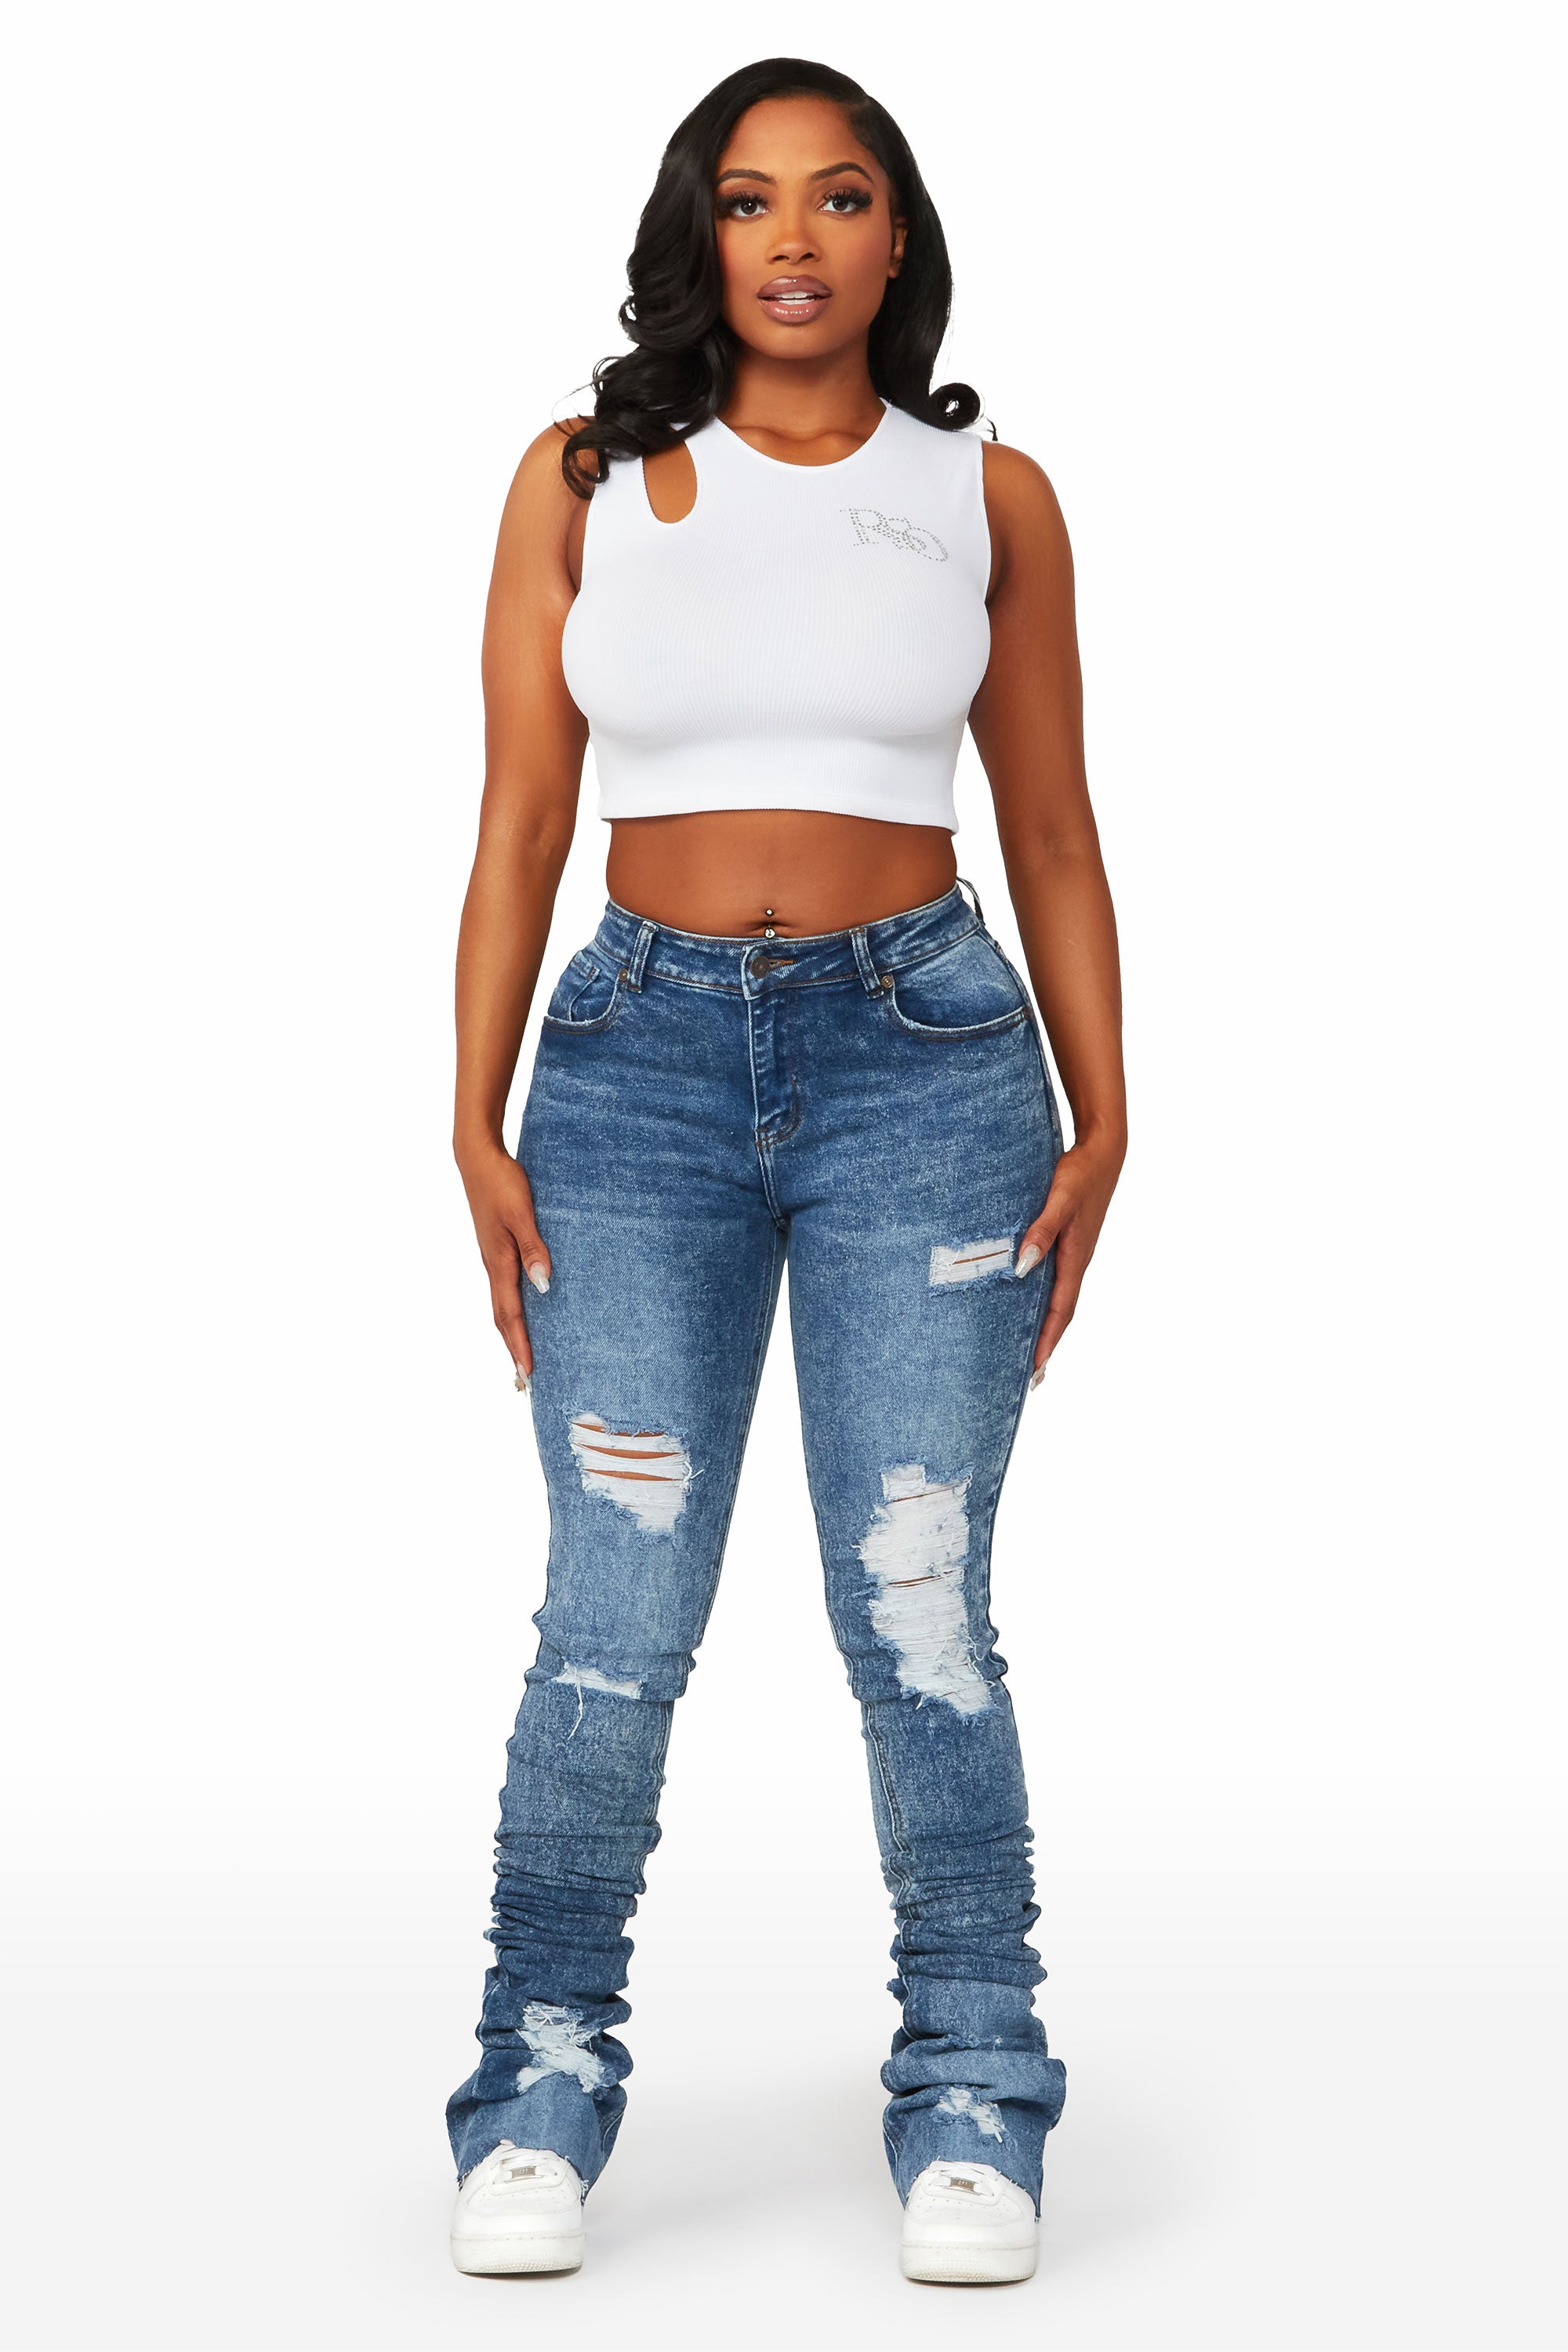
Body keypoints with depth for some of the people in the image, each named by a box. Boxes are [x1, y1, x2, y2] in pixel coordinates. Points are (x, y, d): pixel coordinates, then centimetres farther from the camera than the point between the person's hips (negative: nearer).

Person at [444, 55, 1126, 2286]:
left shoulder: (986, 493, 7)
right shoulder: (586, 482, 6)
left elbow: (1054, 839, 10)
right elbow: (517, 830, 5)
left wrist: (1103, 1121, 2)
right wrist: (477, 1128, -2)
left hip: (922, 1055, 0)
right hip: (641, 1057, 0)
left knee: (917, 1612, -2)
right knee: (616, 1622, -3)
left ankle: (972, 2098, 12)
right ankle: (545, 2089, 12)